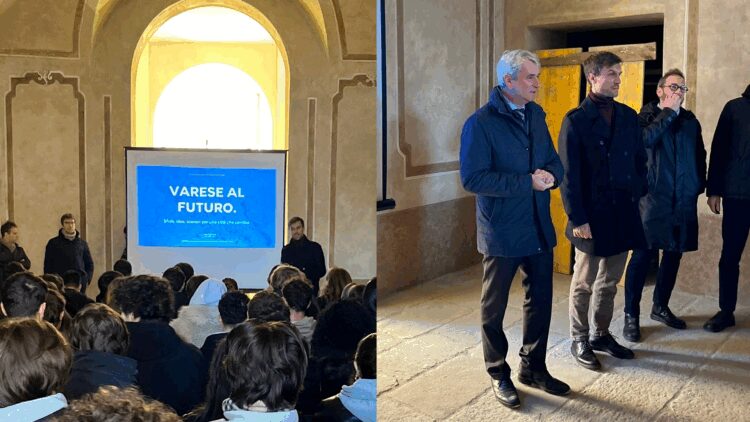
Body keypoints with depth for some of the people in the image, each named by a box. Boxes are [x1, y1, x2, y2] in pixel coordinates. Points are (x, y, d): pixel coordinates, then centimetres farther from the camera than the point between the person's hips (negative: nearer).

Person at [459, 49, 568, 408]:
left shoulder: (536, 116, 8)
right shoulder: (481, 123, -13)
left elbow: (554, 163, 14)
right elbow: (472, 178, -20)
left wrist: (550, 175, -11)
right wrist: (527, 182, -22)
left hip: (539, 228, 6)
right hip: (502, 231, -6)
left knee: (541, 300, 15)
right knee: (494, 307, 9)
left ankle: (533, 368, 32)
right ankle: (498, 375, 25)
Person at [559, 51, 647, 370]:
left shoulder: (629, 117, 9)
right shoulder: (576, 120, -8)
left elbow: (640, 161, 14)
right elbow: (569, 175, -10)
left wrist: (637, 199, 5)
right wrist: (577, 219, -13)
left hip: (623, 213, 5)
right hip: (592, 215, -5)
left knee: (609, 281, 16)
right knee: (584, 282, 7)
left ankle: (602, 334, 30)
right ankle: (579, 341, 20)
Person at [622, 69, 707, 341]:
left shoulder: (690, 120, 13)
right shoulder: (646, 116, 0)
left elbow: (700, 155, 21)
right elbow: (644, 140, -21)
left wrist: (700, 184, 9)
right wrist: (669, 112, -14)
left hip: (684, 200, 5)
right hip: (654, 198, -5)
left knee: (673, 255, 12)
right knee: (643, 256, -5)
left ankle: (661, 307, 28)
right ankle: (631, 315, 3)